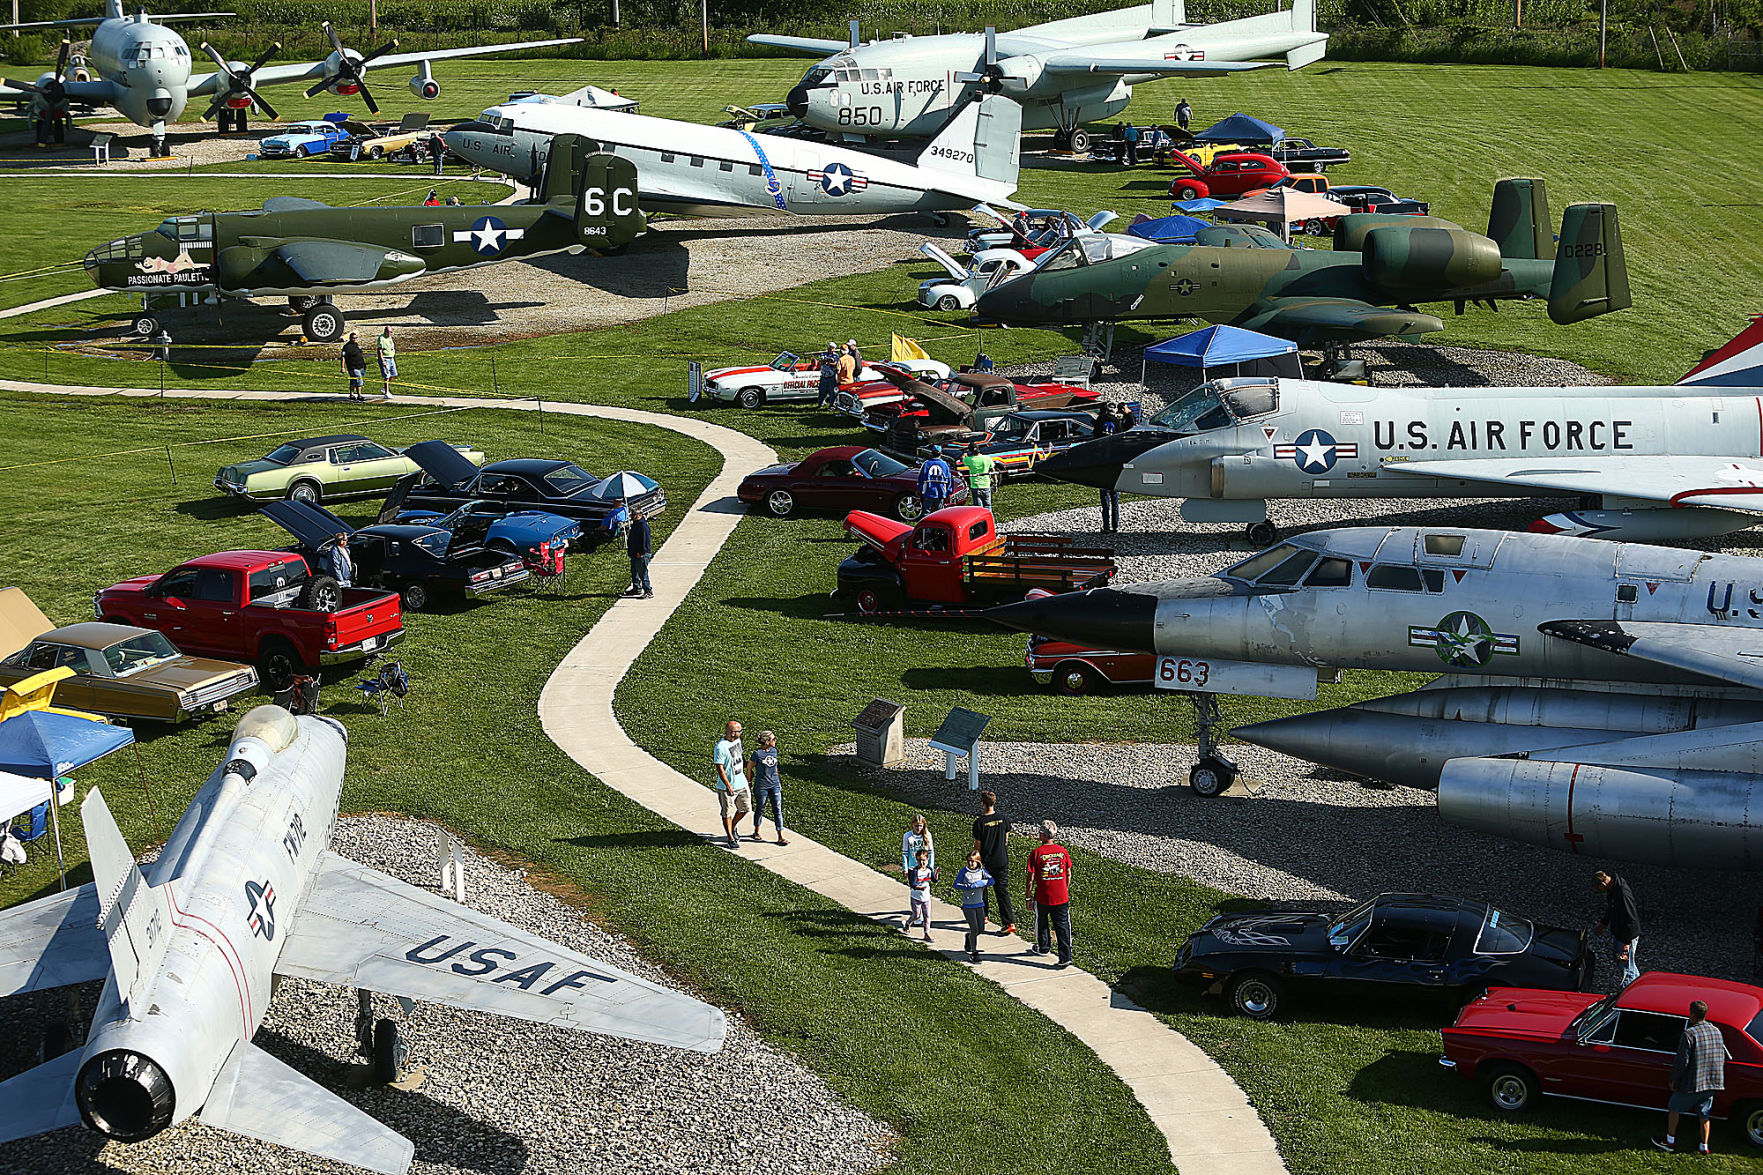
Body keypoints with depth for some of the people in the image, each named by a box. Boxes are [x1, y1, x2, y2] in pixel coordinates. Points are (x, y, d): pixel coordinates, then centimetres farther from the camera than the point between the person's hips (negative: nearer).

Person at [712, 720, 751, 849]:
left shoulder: (737, 740, 3)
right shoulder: (721, 747, -24)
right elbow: (720, 769, -23)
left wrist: (747, 766, 30)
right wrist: (728, 786, -26)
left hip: (741, 783, 8)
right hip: (727, 787, -8)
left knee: (745, 808, 14)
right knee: (727, 813, 5)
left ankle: (733, 827, 38)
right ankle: (731, 838, 17)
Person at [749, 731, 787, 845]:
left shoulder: (774, 751, 4)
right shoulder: (757, 753, -13)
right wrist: (749, 782, 5)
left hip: (774, 785, 5)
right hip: (761, 786, -5)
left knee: (778, 810, 0)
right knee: (760, 809, 11)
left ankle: (780, 837, 1)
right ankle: (756, 831, 34)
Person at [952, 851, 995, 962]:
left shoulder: (982, 871, 0)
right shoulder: (964, 871, -6)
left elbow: (991, 881, -9)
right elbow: (956, 884, -7)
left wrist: (978, 883, -21)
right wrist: (967, 887, -21)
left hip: (979, 904, 3)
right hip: (968, 905, -3)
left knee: (981, 928, 6)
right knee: (974, 929, -6)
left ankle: (969, 936, 37)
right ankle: (974, 953, 5)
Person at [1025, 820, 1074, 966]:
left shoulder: (1036, 854, -12)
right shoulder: (1062, 851, -3)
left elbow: (1031, 878, -9)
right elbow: (1068, 875, 5)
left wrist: (1028, 896, 2)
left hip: (1042, 898, -2)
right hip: (1062, 897, 2)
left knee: (1041, 923, 22)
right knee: (1063, 926, 5)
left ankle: (1042, 948, 41)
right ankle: (1065, 958, -1)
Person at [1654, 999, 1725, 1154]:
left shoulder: (1690, 1034, -18)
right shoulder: (1716, 1031, 3)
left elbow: (1682, 1061, -18)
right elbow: (1722, 1057, 12)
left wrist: (1674, 1080, -5)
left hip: (1693, 1083, -5)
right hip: (1713, 1083, 5)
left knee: (1674, 1108, 15)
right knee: (1704, 1115, 18)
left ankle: (1670, 1141, 22)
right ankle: (1704, 1147, 22)